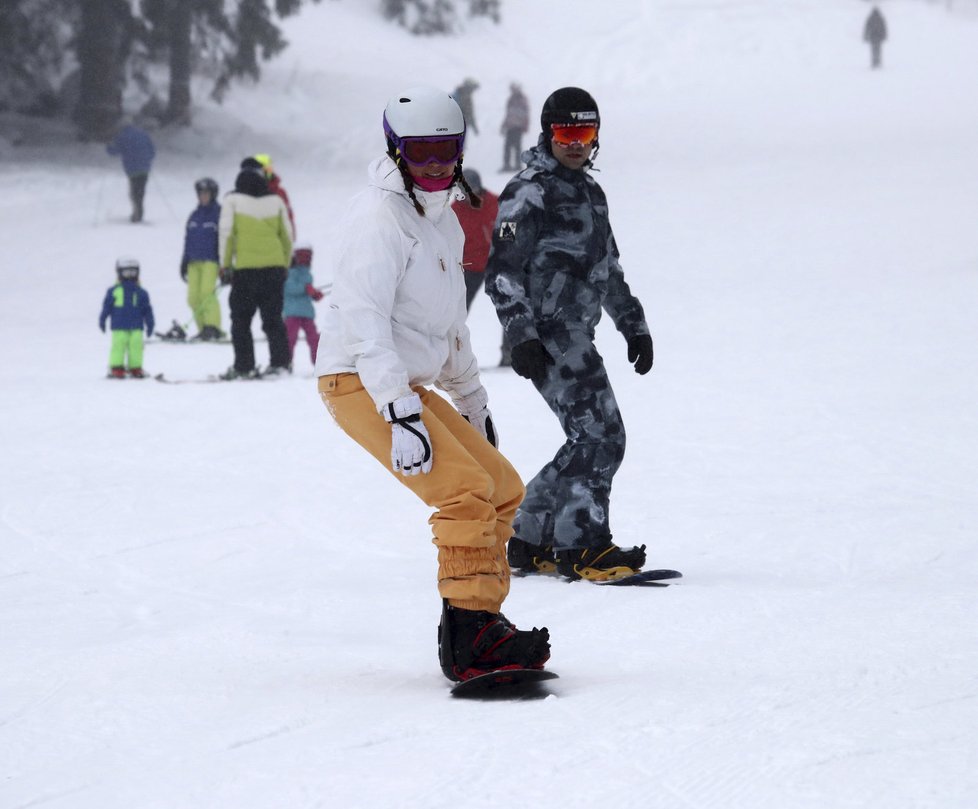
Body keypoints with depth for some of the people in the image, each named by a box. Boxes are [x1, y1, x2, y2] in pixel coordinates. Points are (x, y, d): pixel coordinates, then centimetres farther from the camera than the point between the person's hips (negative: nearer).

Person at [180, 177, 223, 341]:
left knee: (207, 292, -20)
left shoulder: (219, 214, 1)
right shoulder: (195, 216, 17)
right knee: (193, 297, -3)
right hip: (194, 261, 6)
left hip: (211, 261, -6)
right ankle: (204, 329, 2)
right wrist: (184, 262, 17)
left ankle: (213, 327, -18)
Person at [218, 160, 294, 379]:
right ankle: (279, 363, 4)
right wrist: (285, 265, 18)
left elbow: (226, 233, -4)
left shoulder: (233, 201, 1)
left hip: (245, 269, -3)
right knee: (273, 318, 10)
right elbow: (287, 236, 11)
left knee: (241, 319, 5)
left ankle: (244, 366, 1)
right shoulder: (275, 201, 9)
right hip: (275, 267, 3)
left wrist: (225, 264, 1)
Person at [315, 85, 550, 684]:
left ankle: (480, 621, 9)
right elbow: (363, 318, -23)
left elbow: (449, 323, 29)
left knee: (504, 488, 8)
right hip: (362, 384, -10)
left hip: (408, 385, 10)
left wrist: (473, 401, 32)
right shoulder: (380, 218, -13)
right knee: (465, 488, -22)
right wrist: (401, 413, -30)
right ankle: (470, 638, -24)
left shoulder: (441, 219, 18)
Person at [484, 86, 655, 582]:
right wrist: (521, 336, -19)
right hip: (549, 336, -9)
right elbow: (503, 272, -12)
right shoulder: (529, 193, -7)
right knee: (602, 436, -14)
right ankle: (582, 546, -13)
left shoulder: (590, 193, 20)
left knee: (590, 440, 9)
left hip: (576, 336, 9)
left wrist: (633, 324, 27)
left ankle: (531, 540, 14)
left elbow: (608, 269, 30)